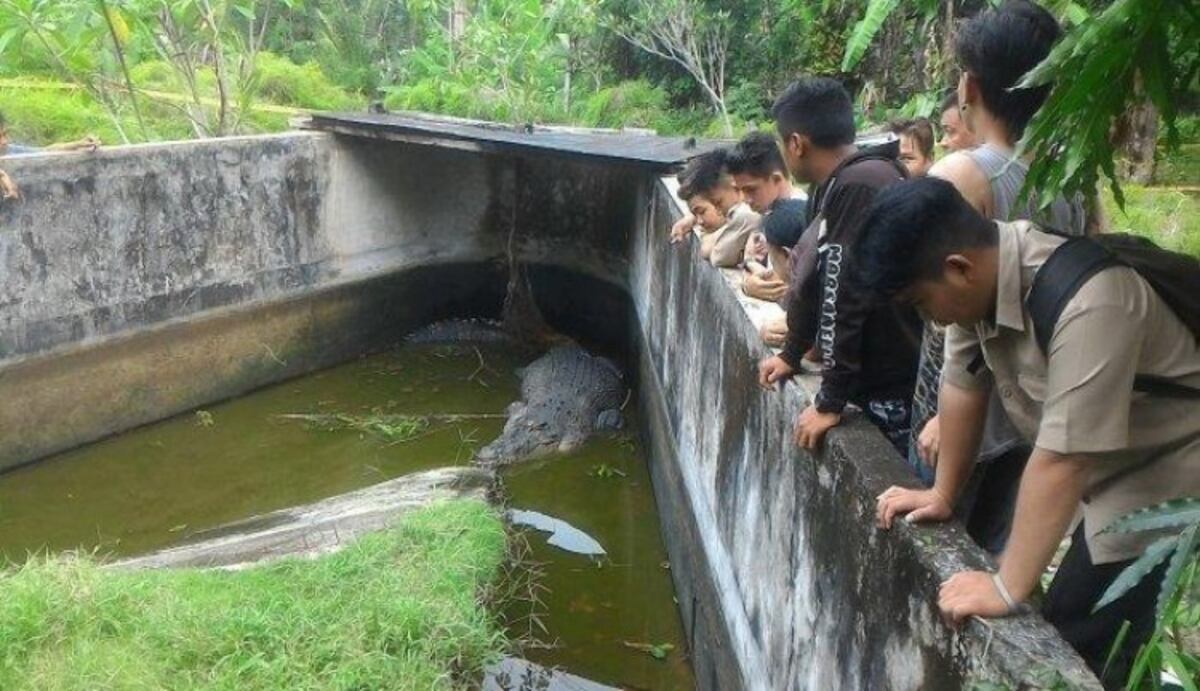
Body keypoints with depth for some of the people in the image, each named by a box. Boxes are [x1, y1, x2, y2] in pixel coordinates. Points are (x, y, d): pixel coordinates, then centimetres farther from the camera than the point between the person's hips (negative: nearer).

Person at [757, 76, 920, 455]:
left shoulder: (858, 186, -23)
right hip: (870, 380, 9)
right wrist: (792, 354, 25)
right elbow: (813, 280, 19)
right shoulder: (836, 186, 10)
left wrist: (829, 401, -20)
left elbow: (845, 296, -24)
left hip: (892, 391, -9)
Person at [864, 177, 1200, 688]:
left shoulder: (1084, 302, -35)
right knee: (1065, 628, 13)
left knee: (1069, 650, -4)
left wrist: (1007, 591, -26)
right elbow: (964, 385, -1)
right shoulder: (981, 274, -11)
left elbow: (1061, 460, -33)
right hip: (1104, 477, 7)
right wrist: (943, 495, 7)